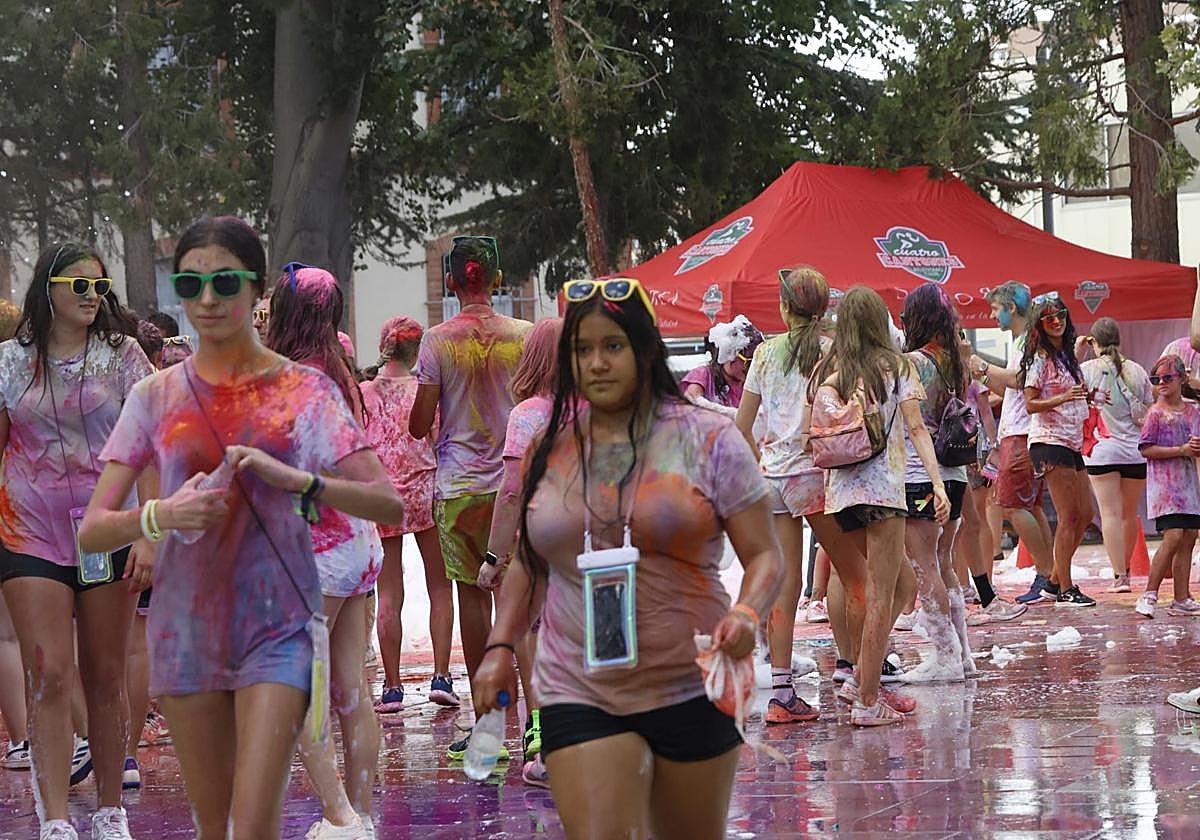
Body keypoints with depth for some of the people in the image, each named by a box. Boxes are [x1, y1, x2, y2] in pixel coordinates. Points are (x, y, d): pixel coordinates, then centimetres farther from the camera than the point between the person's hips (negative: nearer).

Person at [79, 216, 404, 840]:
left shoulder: (304, 391, 0)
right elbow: (91, 531, 1)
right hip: (186, 626, 3)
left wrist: (295, 479, -22)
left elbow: (388, 504, -7)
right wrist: (159, 516, -20)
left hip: (278, 627, -3)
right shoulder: (156, 397, 4)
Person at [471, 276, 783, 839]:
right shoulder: (550, 449, 7)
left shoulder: (707, 439, -1)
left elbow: (765, 555, -1)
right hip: (579, 698, 1)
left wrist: (746, 613, -21)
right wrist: (500, 647, 6)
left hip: (690, 691, -1)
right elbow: (530, 563, 19)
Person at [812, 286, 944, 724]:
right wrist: (937, 481, -9)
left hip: (839, 489, 5)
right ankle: (868, 700, -3)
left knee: (900, 588, 18)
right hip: (882, 485, -5)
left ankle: (862, 678, 12)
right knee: (881, 599, -1)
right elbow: (917, 428, -6)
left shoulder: (826, 373, 10)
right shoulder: (895, 367, 1)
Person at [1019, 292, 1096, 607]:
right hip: (1049, 442, -9)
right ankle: (1065, 590, -8)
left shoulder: (1066, 356, 17)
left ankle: (1056, 579, 17)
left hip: (1071, 442, 9)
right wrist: (1064, 398, -25)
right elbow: (1031, 403, -13)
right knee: (1068, 516, -11)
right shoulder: (1039, 358, -8)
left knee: (1085, 514, 9)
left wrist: (1087, 396, 10)